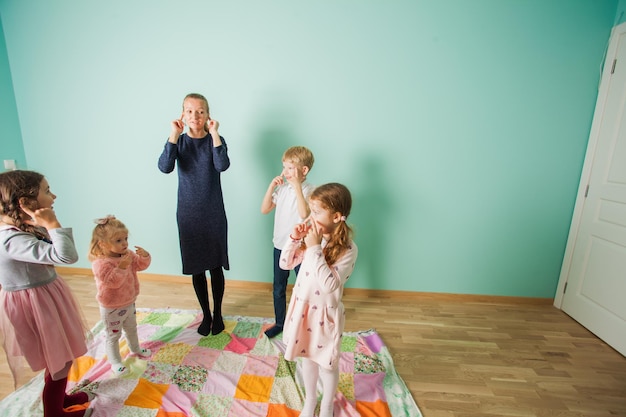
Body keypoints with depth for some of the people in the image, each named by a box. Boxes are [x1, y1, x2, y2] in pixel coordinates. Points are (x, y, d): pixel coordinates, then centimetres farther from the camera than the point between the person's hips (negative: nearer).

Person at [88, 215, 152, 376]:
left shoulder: (128, 255, -6)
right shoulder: (100, 263, -29)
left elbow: (140, 265, 1)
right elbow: (113, 281, -34)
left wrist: (144, 256, -19)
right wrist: (122, 266, -44)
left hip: (129, 303, 7)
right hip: (112, 308, -7)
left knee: (131, 329, 27)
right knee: (113, 336, 12)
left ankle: (135, 349, 50)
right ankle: (115, 362, 31)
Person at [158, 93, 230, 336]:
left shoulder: (215, 140, -2)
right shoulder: (179, 141, 1)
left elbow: (223, 165, -23)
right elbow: (164, 167, -17)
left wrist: (214, 133, -21)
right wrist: (174, 135, -19)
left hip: (214, 214, -1)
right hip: (188, 214, 2)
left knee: (215, 266, 7)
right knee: (196, 267, 12)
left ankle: (217, 314, 30)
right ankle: (206, 315, 33)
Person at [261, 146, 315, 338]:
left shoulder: (309, 190, -14)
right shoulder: (282, 188, 1)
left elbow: (304, 214, -31)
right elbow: (264, 209, 0)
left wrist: (297, 187, -29)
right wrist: (272, 186, -8)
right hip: (280, 246, 5)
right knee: (278, 288, 18)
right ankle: (279, 323, 39)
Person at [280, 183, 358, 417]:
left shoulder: (348, 249, -23)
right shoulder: (312, 237, -9)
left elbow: (329, 285, -32)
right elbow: (285, 264, -1)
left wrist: (315, 249, -33)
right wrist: (294, 239, -17)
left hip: (325, 312, -4)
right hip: (302, 307, 5)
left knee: (327, 364, 19)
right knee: (307, 357, 25)